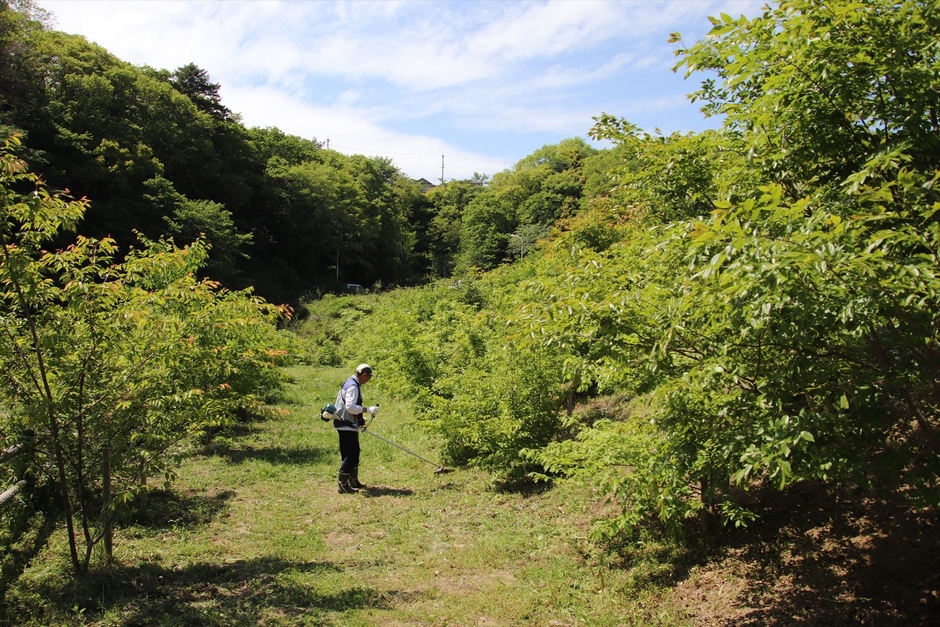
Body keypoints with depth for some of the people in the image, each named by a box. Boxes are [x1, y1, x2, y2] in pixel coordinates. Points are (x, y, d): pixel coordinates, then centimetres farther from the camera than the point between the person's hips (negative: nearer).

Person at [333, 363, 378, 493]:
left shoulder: (353, 384, 15)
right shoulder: (353, 386, -18)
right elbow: (350, 407, -27)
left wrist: (360, 419, 19)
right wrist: (368, 409, -24)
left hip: (350, 425, 11)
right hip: (346, 426, -11)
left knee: (354, 453, 18)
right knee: (349, 455, -7)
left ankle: (353, 481, 30)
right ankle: (343, 484, -3)